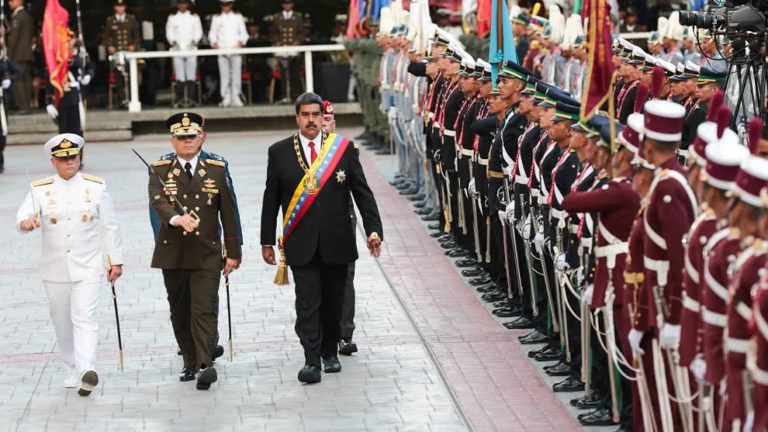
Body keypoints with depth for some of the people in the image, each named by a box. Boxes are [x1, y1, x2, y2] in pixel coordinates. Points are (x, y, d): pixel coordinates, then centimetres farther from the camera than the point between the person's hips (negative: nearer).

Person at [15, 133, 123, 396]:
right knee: (62, 322, 11)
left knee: (84, 317, -16)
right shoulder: (40, 190, 0)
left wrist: (116, 260, 4)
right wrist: (26, 222, -38)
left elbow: (110, 226, 5)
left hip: (88, 268, -2)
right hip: (55, 271, 2)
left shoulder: (96, 187, 1)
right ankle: (72, 370, 25)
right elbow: (24, 217, -14)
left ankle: (87, 370, -27)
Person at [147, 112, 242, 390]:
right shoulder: (159, 169, 1)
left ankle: (206, 364, -17)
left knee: (204, 310, -11)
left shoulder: (217, 169, 3)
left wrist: (233, 252, 3)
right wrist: (177, 218, -37)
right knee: (180, 312, 10)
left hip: (207, 253, -1)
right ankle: (190, 362, 22)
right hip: (172, 253, 2)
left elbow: (229, 213, 5)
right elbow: (157, 201, -16)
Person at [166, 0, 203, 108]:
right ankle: (179, 99, -5)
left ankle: (191, 99, -7)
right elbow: (169, 32, 10)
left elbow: (198, 31, 9)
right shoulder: (172, 17, 15)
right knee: (179, 76, -5)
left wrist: (195, 41, -8)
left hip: (191, 49, 0)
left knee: (191, 75, -7)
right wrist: (173, 41, -8)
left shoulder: (194, 17, 14)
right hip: (177, 50, 0)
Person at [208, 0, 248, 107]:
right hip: (222, 50, 0)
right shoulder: (216, 18, 13)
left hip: (236, 49, 0)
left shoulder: (238, 17, 14)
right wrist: (214, 42, -8)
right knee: (224, 75, -6)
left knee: (236, 74, -5)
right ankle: (226, 98, -4)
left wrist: (241, 41, -7)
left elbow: (243, 32, 12)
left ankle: (236, 98, -2)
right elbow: (212, 33, 11)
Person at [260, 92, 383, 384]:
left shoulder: (343, 148, 3)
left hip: (336, 242, 1)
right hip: (301, 243, -1)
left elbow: (362, 193, 4)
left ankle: (330, 352, 26)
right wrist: (267, 241, 6)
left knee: (333, 300, 10)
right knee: (307, 302, -7)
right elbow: (271, 200, 6)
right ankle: (311, 360, -9)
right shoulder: (279, 152, 3)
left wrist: (373, 229, -5)